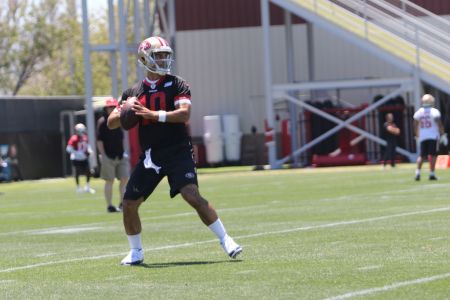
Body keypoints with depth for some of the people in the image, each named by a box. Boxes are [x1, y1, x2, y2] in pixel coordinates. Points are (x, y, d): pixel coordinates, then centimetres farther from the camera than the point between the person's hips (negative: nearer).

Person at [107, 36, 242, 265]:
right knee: (129, 204, 1)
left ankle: (225, 240, -13)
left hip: (177, 152, -4)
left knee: (192, 195, -22)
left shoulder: (177, 85, -1)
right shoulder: (133, 92, 9)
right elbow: (111, 123, 10)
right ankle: (136, 252, 20)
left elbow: (185, 114, -17)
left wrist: (154, 114, -25)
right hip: (150, 156, 4)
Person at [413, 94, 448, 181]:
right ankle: (432, 174, -3)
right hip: (433, 136, -3)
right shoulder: (434, 112, -7)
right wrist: (443, 135, -3)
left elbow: (415, 126, 10)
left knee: (422, 155, 9)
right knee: (433, 155, 0)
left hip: (423, 137, 3)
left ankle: (418, 172, -3)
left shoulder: (418, 112, 4)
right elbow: (439, 125, -9)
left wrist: (417, 136, 22)